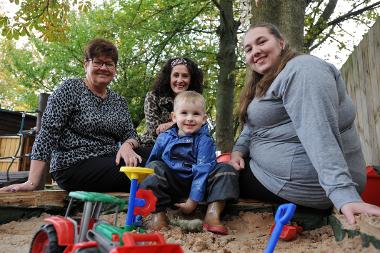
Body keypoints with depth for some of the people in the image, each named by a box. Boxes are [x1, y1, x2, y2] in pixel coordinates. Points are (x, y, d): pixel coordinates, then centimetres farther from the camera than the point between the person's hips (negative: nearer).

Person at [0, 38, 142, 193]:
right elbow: (48, 133, -10)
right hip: (74, 167, -6)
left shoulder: (119, 101, 13)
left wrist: (127, 145, -16)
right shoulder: (70, 89, -3)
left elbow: (130, 134, 10)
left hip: (110, 162, 6)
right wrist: (33, 182, -18)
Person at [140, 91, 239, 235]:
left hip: (196, 184, -1)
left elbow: (202, 170, -16)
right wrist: (149, 185, 9)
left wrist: (193, 201, -20)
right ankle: (158, 212, -27)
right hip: (171, 184, 1)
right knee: (155, 167, -24)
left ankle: (213, 214, -31)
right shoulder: (164, 138, 0)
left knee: (227, 171, -19)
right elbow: (151, 162, 12)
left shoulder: (204, 141, -9)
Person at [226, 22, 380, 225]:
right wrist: (238, 150, -4)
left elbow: (319, 134, -29)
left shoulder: (301, 70, -16)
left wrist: (343, 194, -35)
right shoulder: (264, 83, 16)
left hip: (303, 182, -10)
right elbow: (253, 125, 15)